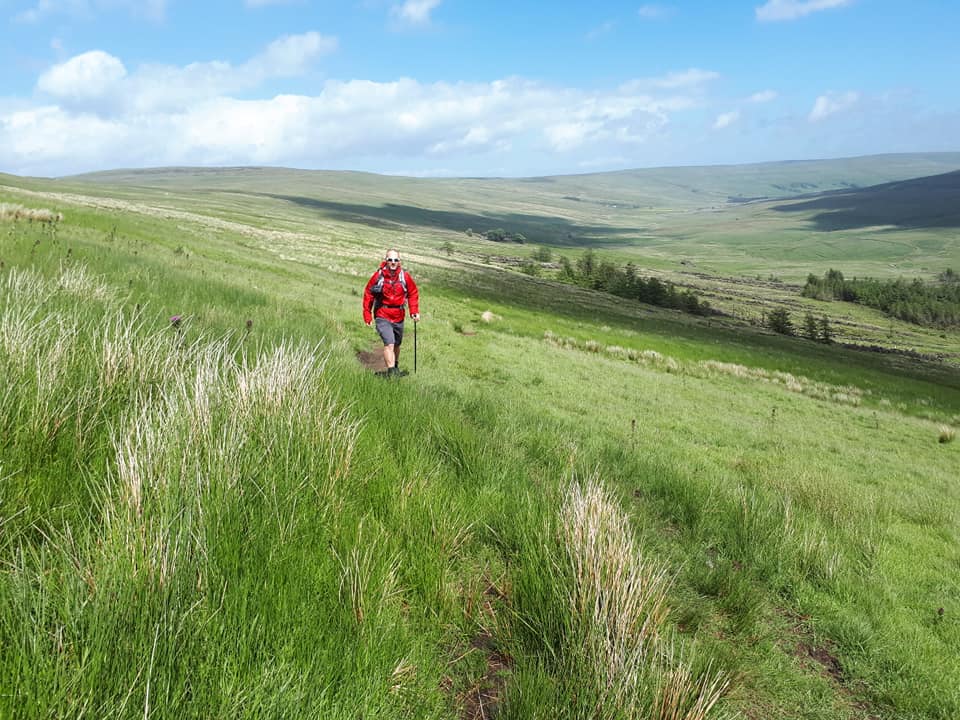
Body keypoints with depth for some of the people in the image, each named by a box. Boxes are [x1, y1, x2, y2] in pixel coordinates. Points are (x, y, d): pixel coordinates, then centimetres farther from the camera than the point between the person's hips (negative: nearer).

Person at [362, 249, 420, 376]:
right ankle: (391, 371, -21)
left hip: (399, 317, 4)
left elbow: (413, 293, 8)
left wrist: (414, 311, -1)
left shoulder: (405, 276, -4)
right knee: (389, 344, -20)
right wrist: (367, 314, -1)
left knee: (396, 344, 21)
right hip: (382, 316, -4)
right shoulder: (378, 275, -10)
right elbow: (368, 294, 0)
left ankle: (395, 366, 44)